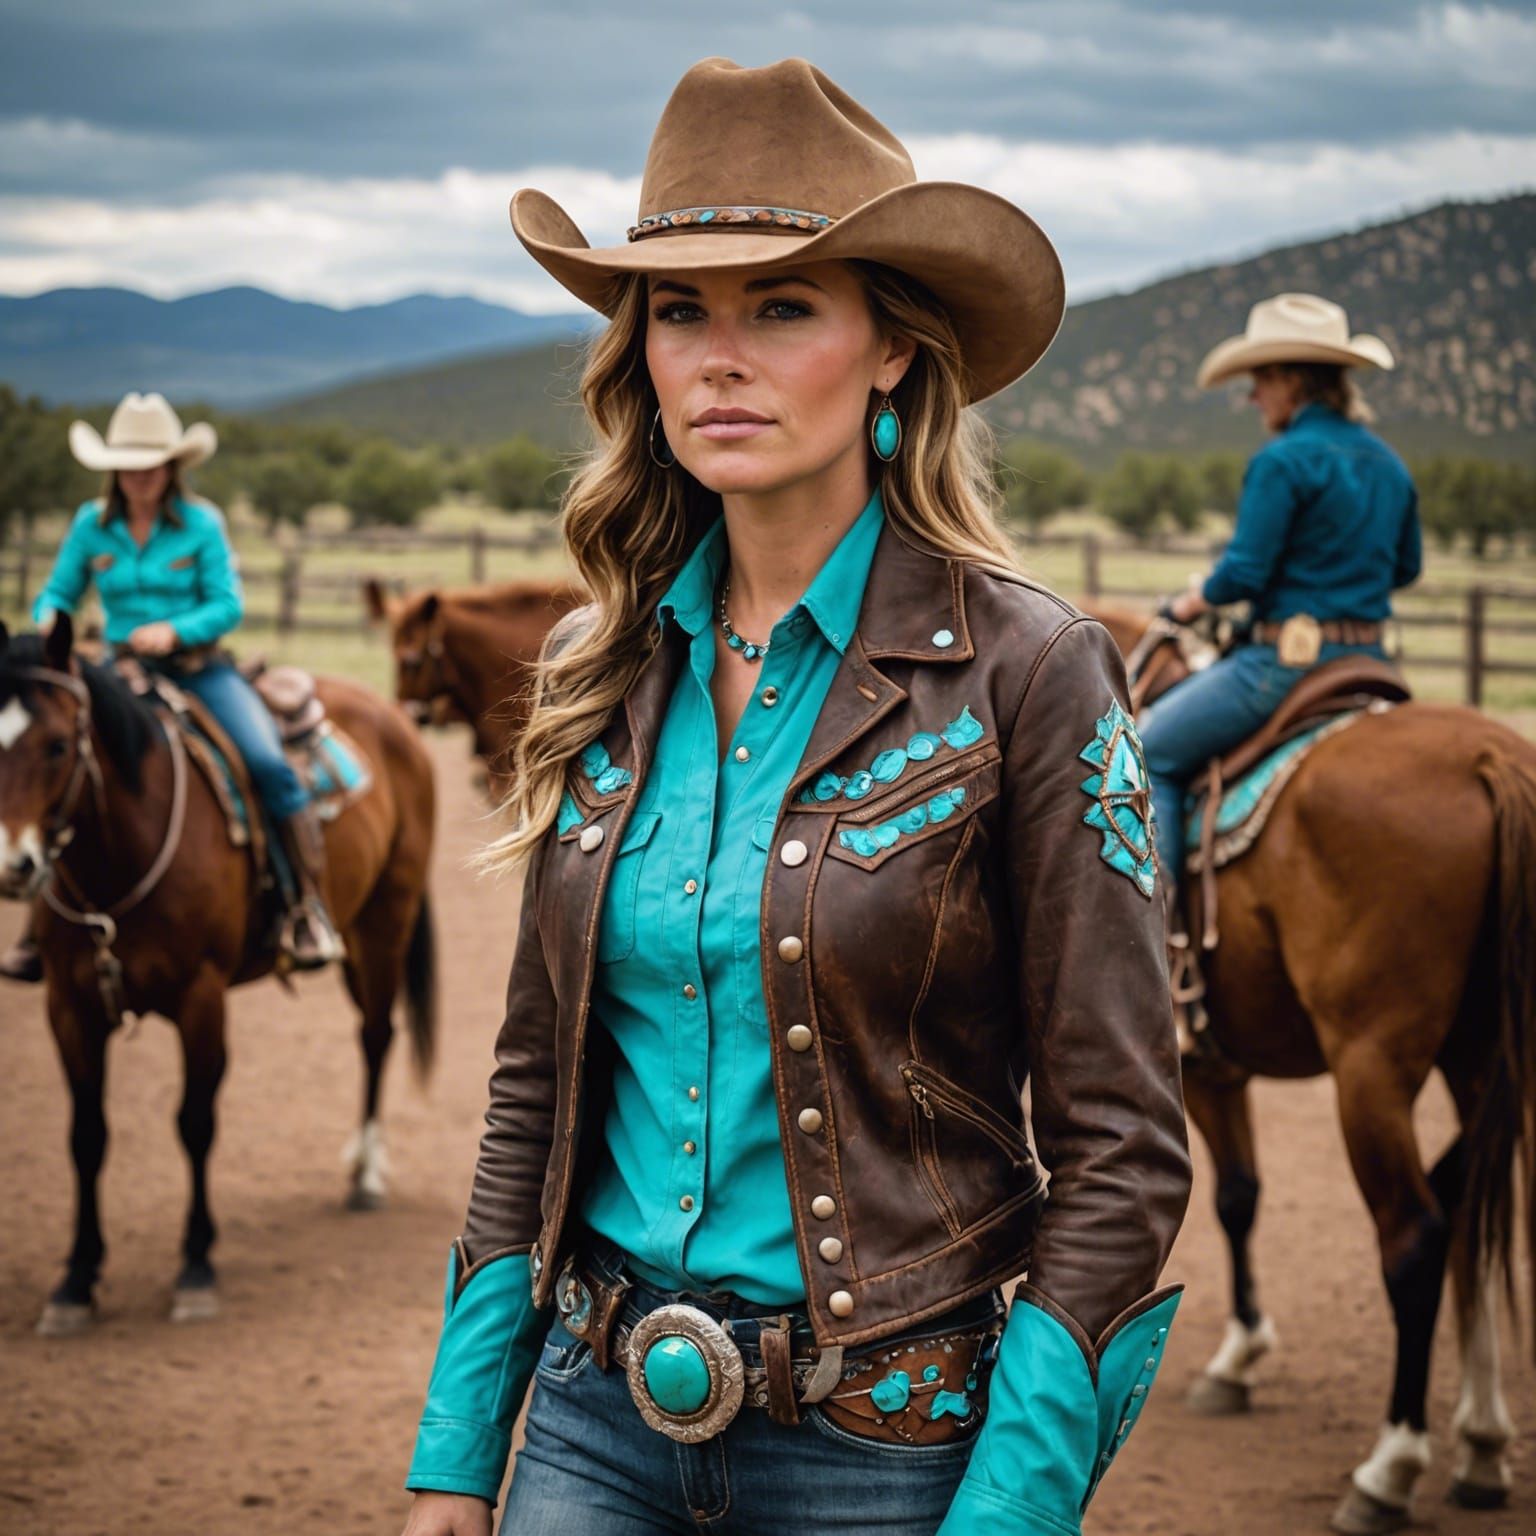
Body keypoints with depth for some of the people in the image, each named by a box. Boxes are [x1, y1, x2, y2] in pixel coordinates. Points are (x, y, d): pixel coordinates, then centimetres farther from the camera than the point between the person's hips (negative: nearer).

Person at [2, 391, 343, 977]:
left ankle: (309, 903, -12)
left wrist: (174, 630, -22)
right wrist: (47, 621, -14)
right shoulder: (91, 525, 4)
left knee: (266, 760, -23)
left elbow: (227, 607, -5)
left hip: (198, 668, -2)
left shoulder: (201, 523, -2)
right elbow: (57, 593, 10)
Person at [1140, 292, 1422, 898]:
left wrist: (1187, 604, 1)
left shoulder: (1282, 461, -15)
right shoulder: (1388, 463, 10)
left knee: (1149, 751, 1)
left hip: (1289, 658, -9)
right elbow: (1404, 567, 20)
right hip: (1369, 659, 9)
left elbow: (1243, 573, -17)